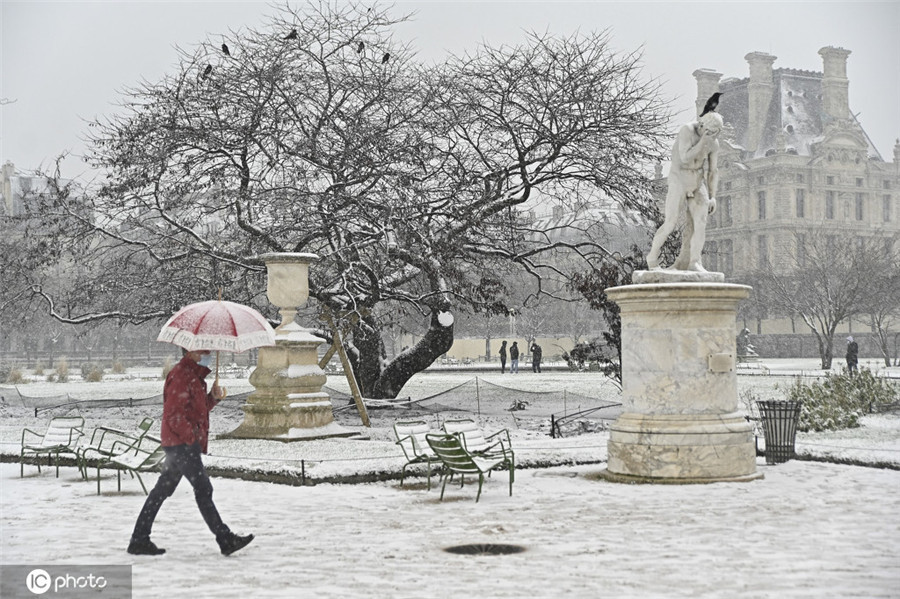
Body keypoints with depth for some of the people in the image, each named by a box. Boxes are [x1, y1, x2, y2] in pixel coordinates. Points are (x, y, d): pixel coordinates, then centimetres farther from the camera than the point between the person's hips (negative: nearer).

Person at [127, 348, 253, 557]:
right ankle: (225, 540, -5)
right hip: (182, 444, -11)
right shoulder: (181, 376, -14)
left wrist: (213, 397, 7)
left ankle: (139, 540, 16)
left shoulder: (195, 375, 19)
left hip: (178, 445, 11)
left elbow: (198, 409, 23)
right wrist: (192, 435, -19)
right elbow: (173, 413, -20)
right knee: (203, 489, -8)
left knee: (163, 490, 11)